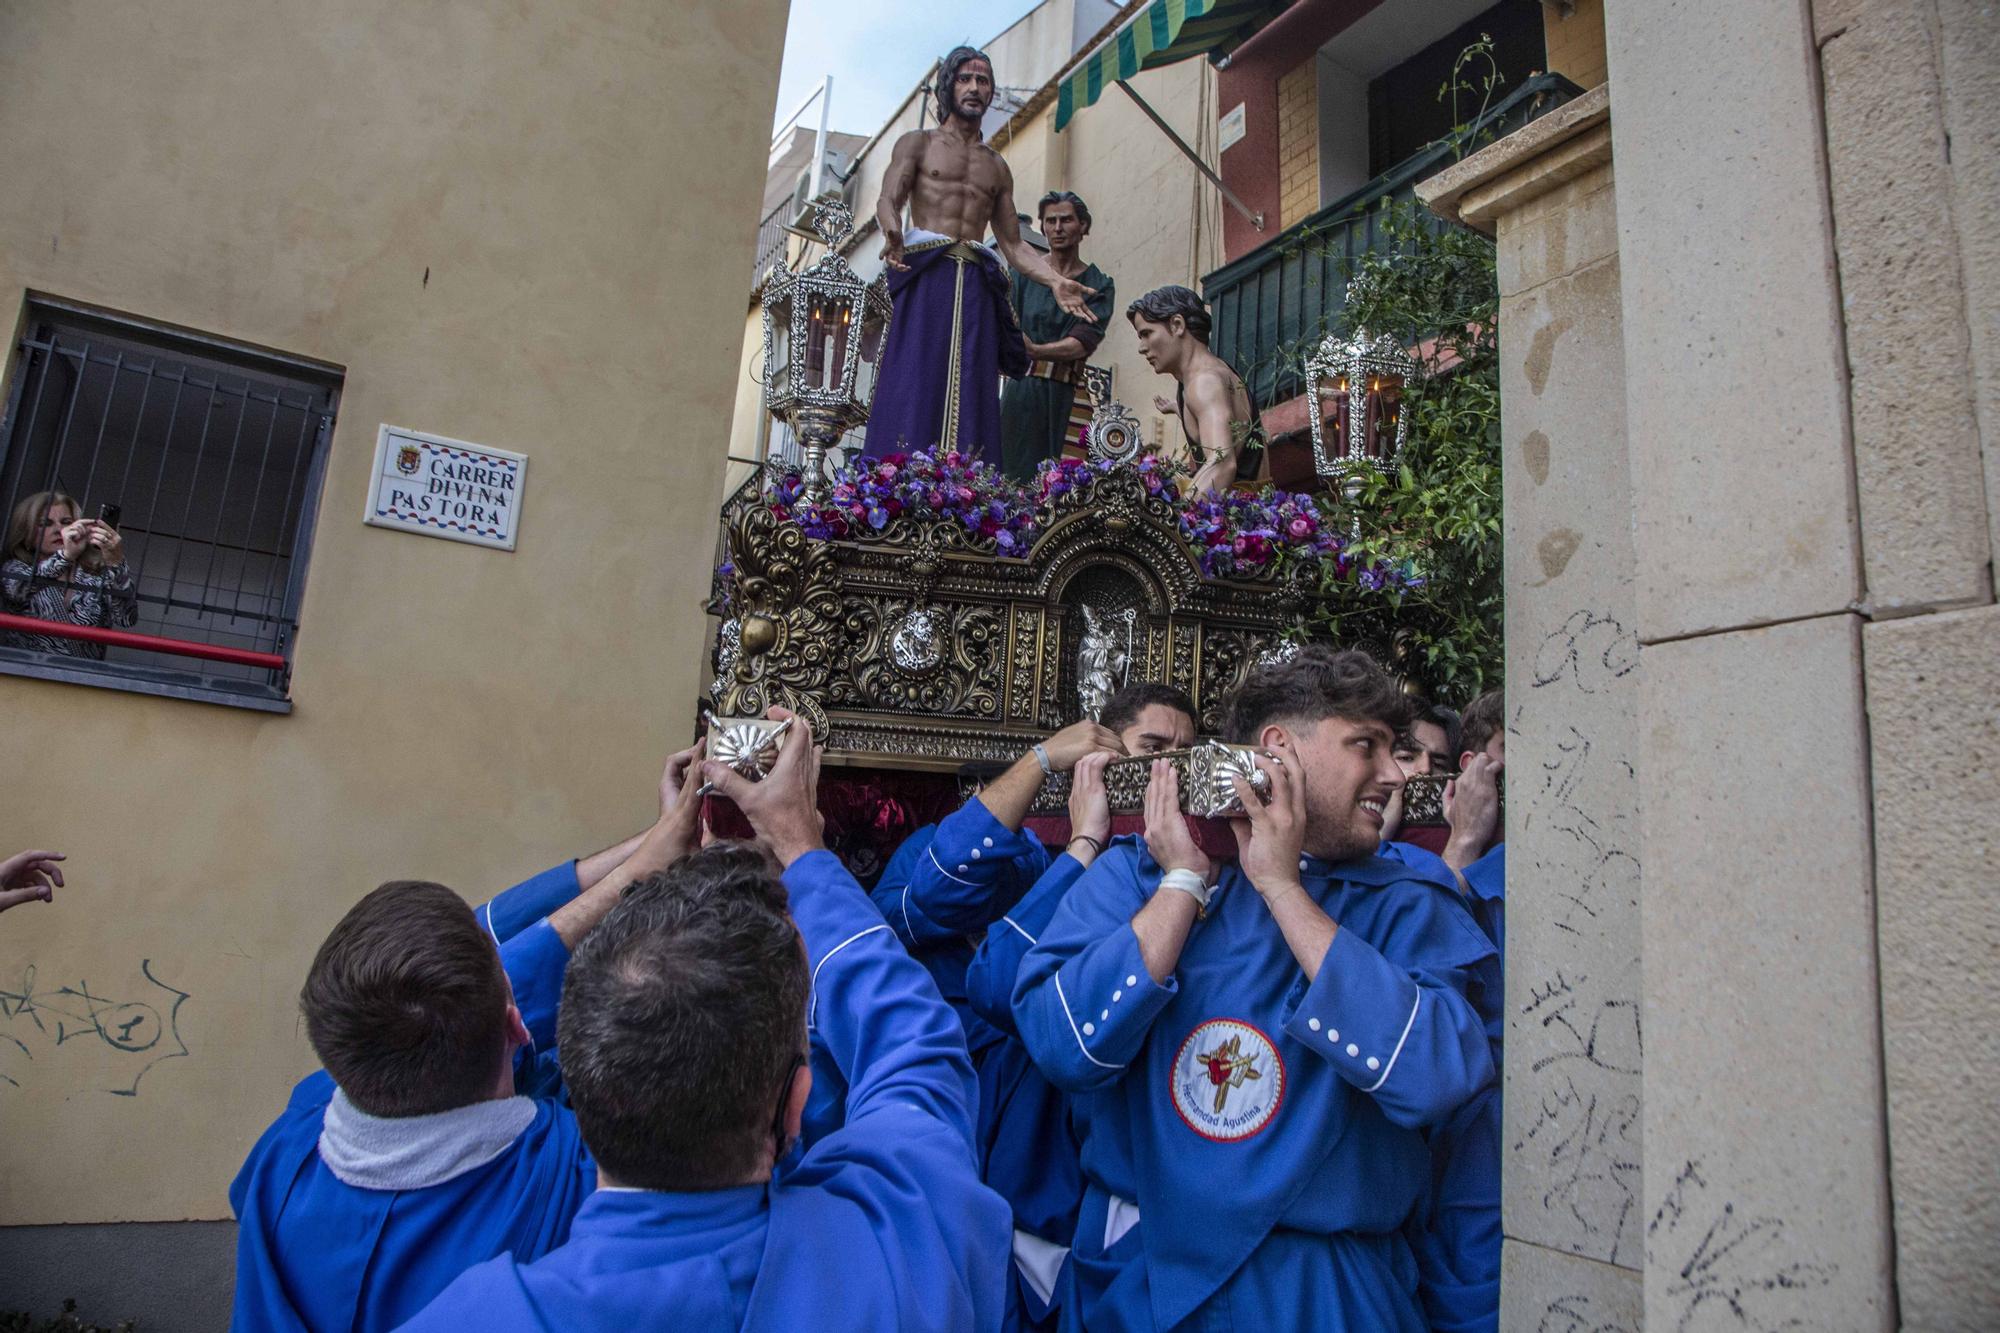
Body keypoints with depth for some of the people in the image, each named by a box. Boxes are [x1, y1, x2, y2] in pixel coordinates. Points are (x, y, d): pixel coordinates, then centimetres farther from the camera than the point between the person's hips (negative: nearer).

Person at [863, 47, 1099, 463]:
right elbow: (888, 199, -3)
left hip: (976, 287, 4)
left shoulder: (998, 167, 25)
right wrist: (892, 230, -27)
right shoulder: (917, 143, 14)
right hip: (925, 277, -4)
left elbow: (1013, 244, 19)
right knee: (913, 387, -15)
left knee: (971, 396, -7)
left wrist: (1055, 280, 2)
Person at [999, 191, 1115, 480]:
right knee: (1010, 463, -10)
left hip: (1062, 391, 0)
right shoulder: (1023, 273, 11)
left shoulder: (1098, 285, 8)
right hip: (1020, 385, 1)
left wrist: (1034, 350, -23)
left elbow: (1082, 344, -6)